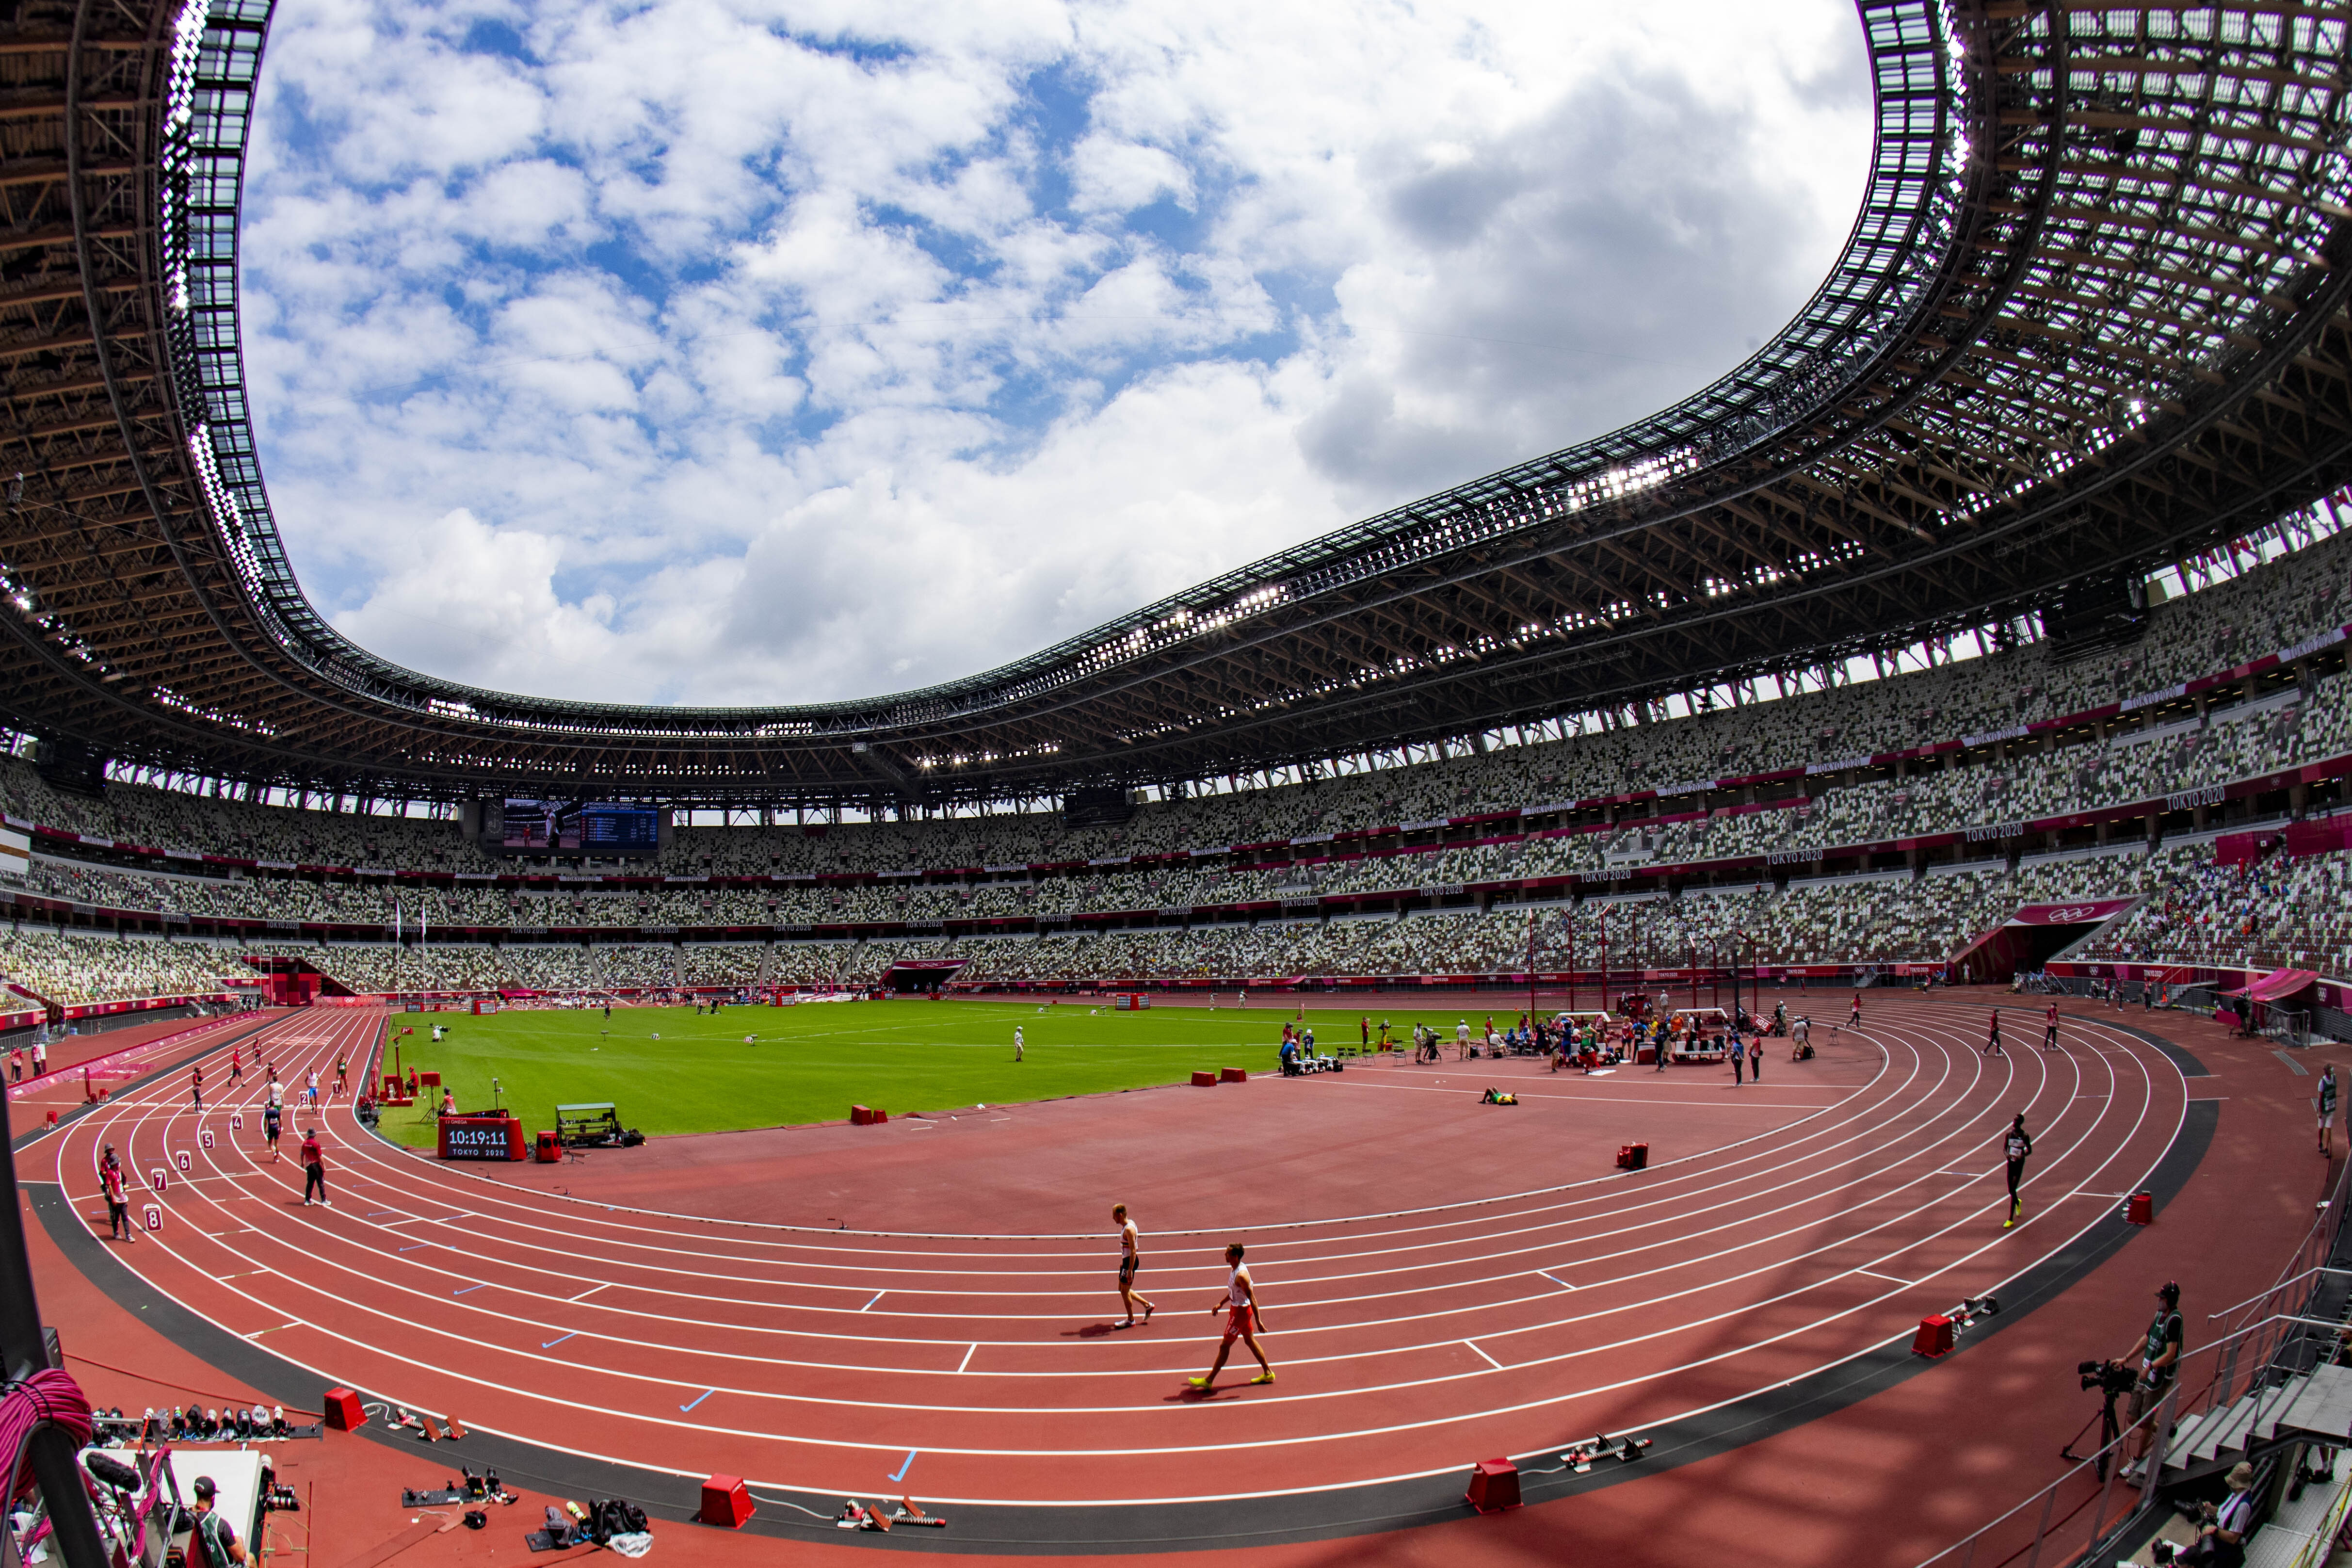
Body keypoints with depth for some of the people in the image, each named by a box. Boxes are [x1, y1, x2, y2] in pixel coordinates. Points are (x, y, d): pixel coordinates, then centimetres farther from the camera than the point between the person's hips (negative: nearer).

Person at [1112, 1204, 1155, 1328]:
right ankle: (1147, 1305, 24)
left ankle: (1131, 1321, 12)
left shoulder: (1129, 1230, -23)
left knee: (1125, 1292, 1)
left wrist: (1130, 1270, -25)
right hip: (1126, 1260, 10)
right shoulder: (1129, 1223, 7)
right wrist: (1123, 1262, 25)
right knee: (1123, 1290, 17)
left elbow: (1133, 1251, -25)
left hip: (1131, 1261, -10)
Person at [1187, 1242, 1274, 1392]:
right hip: (1238, 1308, 10)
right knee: (1250, 1341, 20)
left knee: (1225, 1346, -1)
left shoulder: (1241, 1275, -28)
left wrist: (1258, 1321, -23)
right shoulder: (1235, 1268, 2)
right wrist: (1221, 1304, 21)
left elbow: (1252, 1299, -26)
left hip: (1240, 1312, -10)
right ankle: (1268, 1374, 30)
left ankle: (1209, 1381, 7)